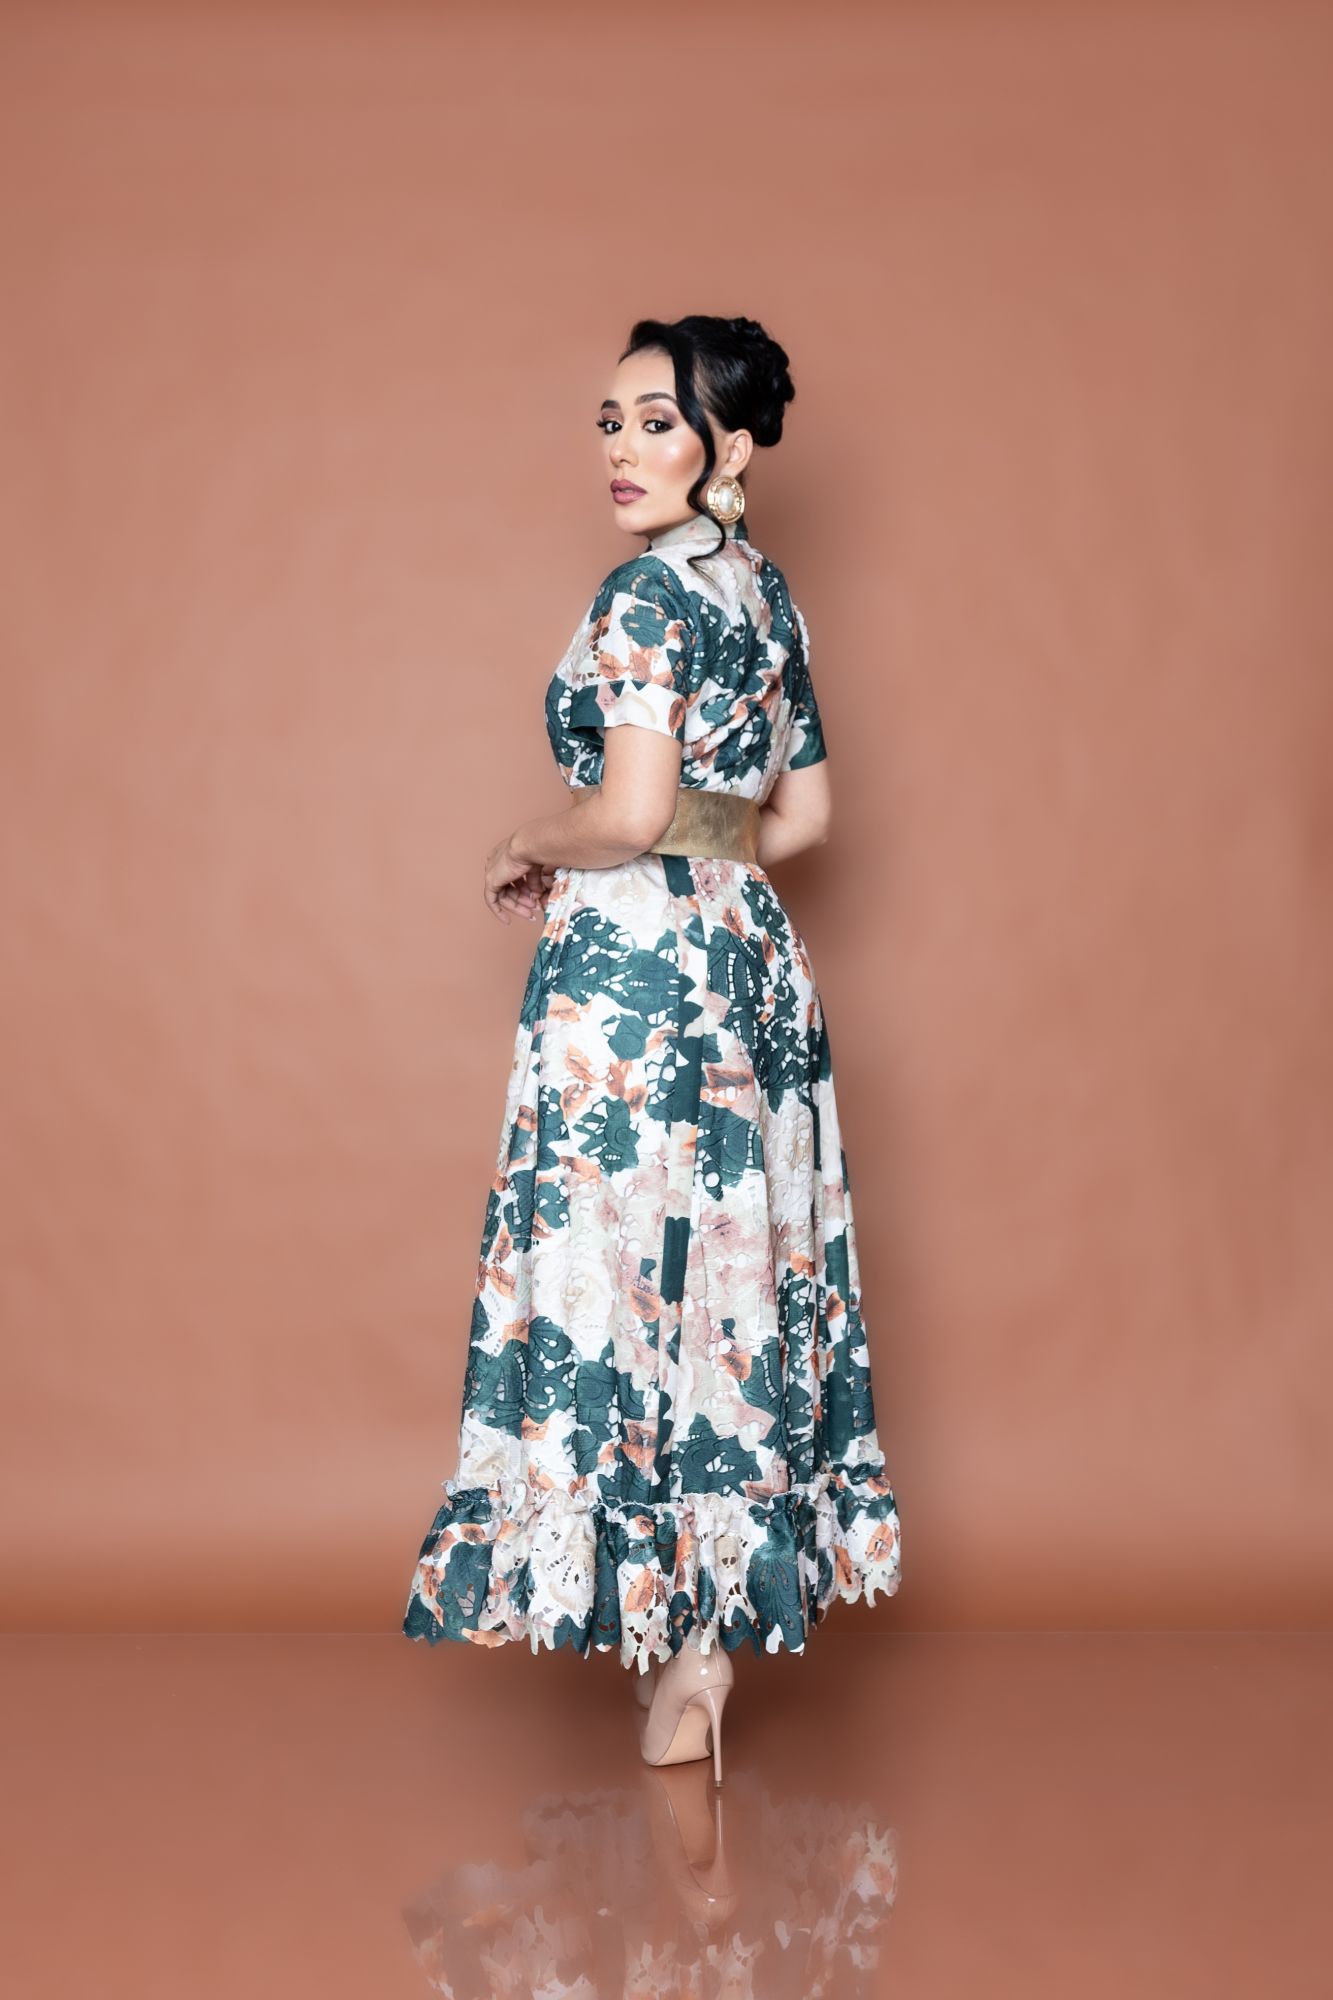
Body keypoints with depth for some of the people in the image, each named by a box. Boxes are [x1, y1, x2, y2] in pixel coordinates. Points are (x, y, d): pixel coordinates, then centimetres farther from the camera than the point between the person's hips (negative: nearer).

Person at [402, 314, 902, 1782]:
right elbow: (804, 813, 18)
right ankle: (729, 1607, 21)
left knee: (629, 1266, -3)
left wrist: (525, 853, -4)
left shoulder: (648, 590, -12)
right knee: (728, 1266, 12)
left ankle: (681, 1646, 3)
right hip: (750, 954, 9)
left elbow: (631, 811, -22)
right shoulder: (766, 590, 14)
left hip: (635, 963, -9)